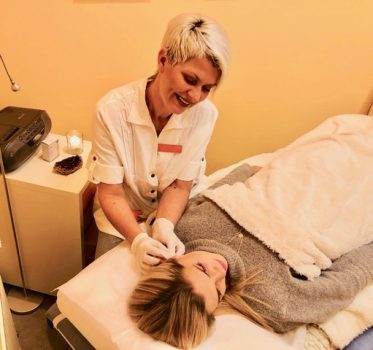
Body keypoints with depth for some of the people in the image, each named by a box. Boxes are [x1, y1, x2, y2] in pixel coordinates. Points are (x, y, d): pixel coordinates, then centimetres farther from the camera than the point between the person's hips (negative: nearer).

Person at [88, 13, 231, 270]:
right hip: (121, 221, -1)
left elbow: (180, 186, -12)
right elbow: (111, 193, -20)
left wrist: (164, 226, -29)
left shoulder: (205, 115, -21)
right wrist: (138, 239, -35)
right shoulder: (112, 110, -26)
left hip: (172, 219, 2)